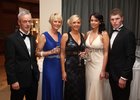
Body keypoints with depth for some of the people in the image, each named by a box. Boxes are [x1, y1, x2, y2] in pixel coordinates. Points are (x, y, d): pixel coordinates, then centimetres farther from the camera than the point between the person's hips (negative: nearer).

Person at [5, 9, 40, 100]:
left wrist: (37, 73, 12)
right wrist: (13, 81, -15)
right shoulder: (11, 39, -11)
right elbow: (9, 62, -13)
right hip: (19, 80, -6)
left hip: (33, 79, 6)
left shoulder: (32, 38, 10)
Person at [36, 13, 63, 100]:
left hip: (59, 66, 5)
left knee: (59, 89, 11)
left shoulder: (61, 36, 8)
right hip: (49, 66, -5)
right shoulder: (44, 36, -7)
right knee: (50, 89, 0)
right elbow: (38, 52, -8)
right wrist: (51, 52, -18)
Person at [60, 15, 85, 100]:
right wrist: (63, 71, -9)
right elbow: (62, 54, -5)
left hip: (81, 67, 4)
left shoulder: (83, 36, 8)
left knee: (81, 91, 9)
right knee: (72, 92, 1)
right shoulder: (65, 36, -5)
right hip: (70, 68, -4)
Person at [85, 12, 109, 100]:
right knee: (89, 88, 14)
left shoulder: (104, 34, -12)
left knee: (96, 89, 4)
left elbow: (106, 53, -13)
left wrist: (103, 70, -14)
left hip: (99, 64, -5)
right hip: (89, 64, 5)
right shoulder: (88, 33, 5)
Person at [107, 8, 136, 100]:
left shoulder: (128, 34, -13)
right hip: (112, 75, 7)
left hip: (122, 75, -7)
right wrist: (108, 70, 12)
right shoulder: (112, 34, 11)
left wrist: (124, 77, -19)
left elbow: (131, 58, -17)